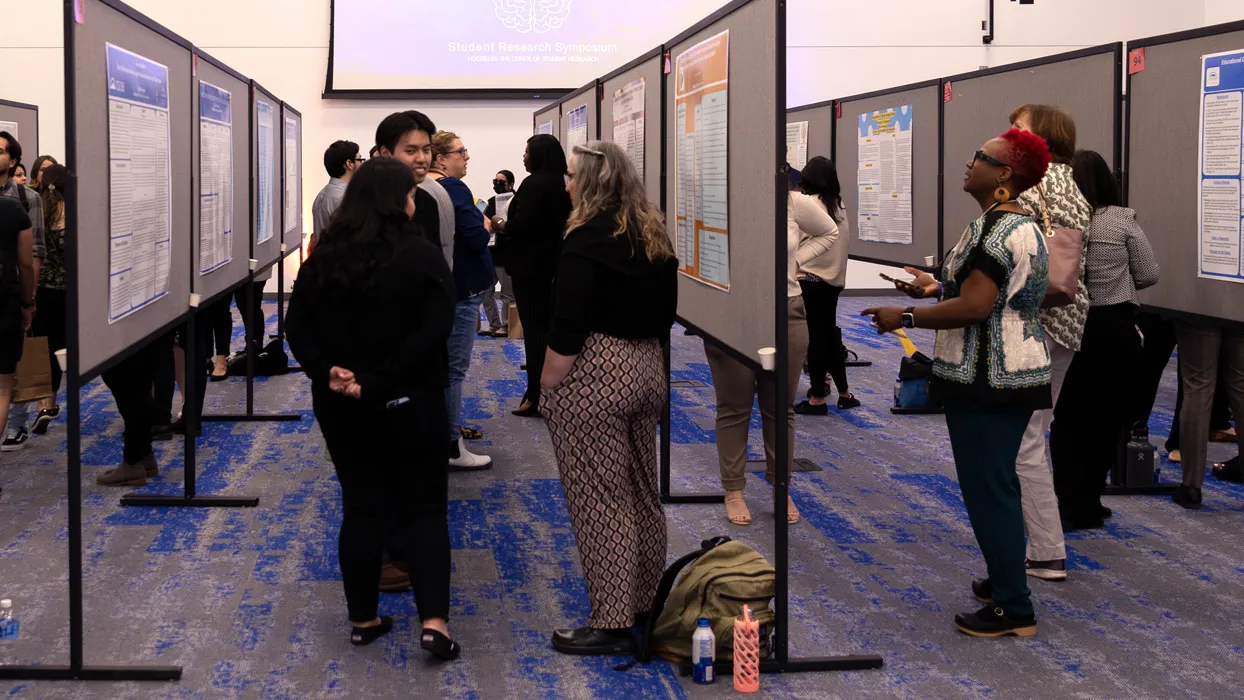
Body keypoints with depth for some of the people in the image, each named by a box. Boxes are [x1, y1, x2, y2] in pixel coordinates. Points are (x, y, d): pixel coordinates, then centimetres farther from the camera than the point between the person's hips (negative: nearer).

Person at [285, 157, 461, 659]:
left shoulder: (323, 258, 3)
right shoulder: (421, 257, -11)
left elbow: (298, 327, -1)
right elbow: (433, 332, -21)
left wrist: (328, 372, -13)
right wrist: (377, 382, -20)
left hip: (341, 407, 4)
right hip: (408, 405, -4)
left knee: (361, 508, 13)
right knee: (424, 509, 5)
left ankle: (363, 619, 19)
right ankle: (434, 621, -7)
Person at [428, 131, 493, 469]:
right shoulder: (454, 189, -19)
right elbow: (477, 238, -24)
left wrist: (477, 225, 10)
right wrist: (485, 226, -4)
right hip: (462, 287, -10)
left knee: (446, 362, 21)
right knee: (455, 366, -6)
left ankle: (449, 427, 35)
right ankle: (452, 448, -3)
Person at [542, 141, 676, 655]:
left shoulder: (588, 237, -14)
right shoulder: (654, 235, 10)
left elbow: (569, 326, -18)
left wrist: (547, 385, -11)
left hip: (594, 376, -8)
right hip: (647, 368, 9)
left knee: (598, 498, -3)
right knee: (641, 491, 16)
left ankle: (611, 623, 0)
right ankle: (647, 602, 26)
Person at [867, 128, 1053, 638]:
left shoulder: (995, 230, -20)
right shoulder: (1020, 224, 15)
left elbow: (974, 307, -25)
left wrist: (905, 318, -15)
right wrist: (940, 287, 19)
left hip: (988, 382, -11)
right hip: (1014, 376, 11)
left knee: (988, 489, -5)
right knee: (999, 484, 20)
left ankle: (1014, 610, 1)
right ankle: (1005, 582, 31)